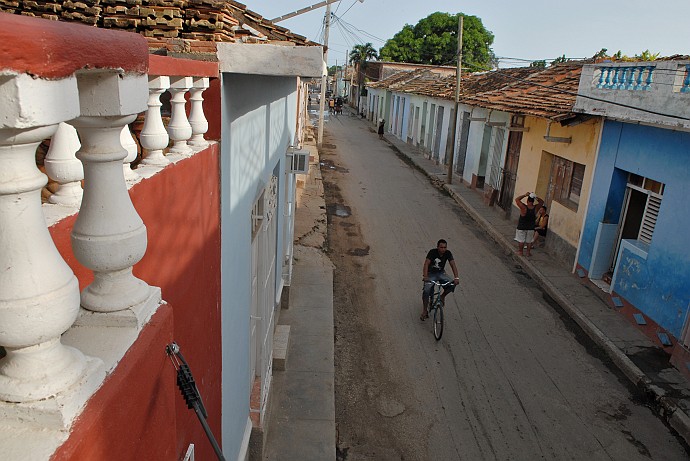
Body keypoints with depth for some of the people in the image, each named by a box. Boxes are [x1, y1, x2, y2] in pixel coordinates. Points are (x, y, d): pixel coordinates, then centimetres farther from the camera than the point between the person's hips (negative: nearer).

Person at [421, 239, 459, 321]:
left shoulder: (448, 253, -11)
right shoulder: (432, 252, -20)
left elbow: (453, 265, -18)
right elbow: (426, 264, -30)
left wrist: (456, 278, -33)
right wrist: (425, 276, -45)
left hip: (441, 273, 3)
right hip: (431, 273, -3)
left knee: (452, 285, -23)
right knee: (426, 291, -24)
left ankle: (443, 296, 7)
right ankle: (425, 310, -4)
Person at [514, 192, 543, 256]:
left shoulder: (524, 207, -23)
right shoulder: (536, 208, -13)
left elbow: (516, 199, -14)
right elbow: (542, 202, 7)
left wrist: (525, 195, -13)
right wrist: (536, 197, -7)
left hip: (522, 228, -3)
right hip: (531, 228, 3)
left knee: (521, 240, 10)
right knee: (529, 241, 15)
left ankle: (520, 252, 19)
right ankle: (528, 252, 22)